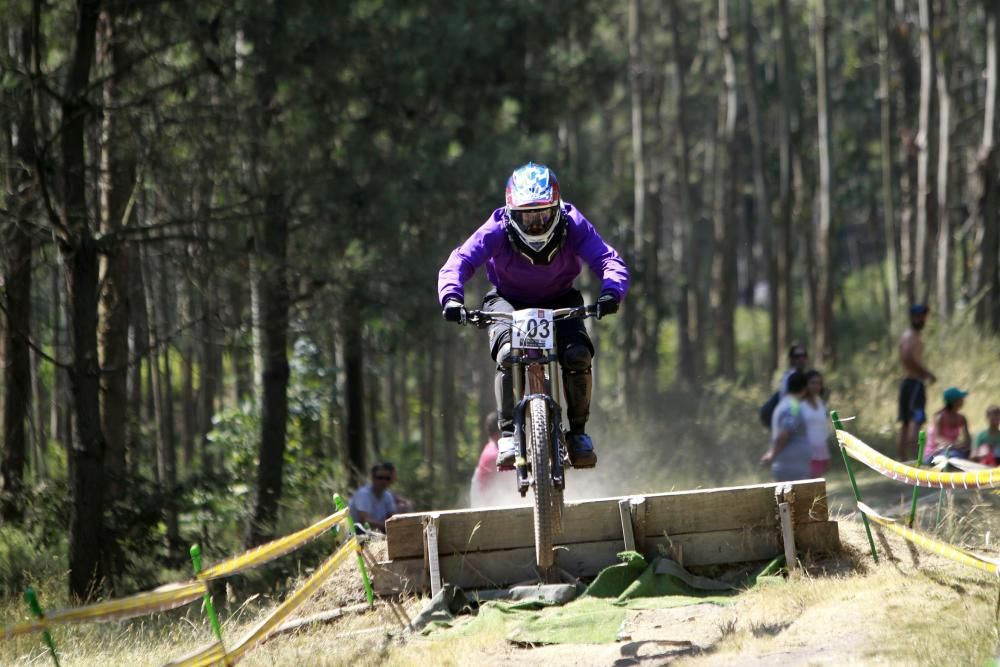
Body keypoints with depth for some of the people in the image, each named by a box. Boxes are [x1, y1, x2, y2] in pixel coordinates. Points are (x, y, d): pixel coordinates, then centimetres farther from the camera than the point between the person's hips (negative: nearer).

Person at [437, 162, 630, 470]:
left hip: (559, 301, 1)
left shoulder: (572, 226, -25)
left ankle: (578, 432, -4)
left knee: (578, 355, -25)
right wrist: (451, 296, -53)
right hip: (509, 300, -1)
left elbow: (610, 261, -32)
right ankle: (508, 434, -18)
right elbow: (460, 261, -33)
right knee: (508, 353, -30)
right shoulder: (498, 229, -27)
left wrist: (611, 292, -54)